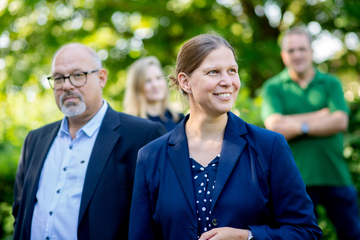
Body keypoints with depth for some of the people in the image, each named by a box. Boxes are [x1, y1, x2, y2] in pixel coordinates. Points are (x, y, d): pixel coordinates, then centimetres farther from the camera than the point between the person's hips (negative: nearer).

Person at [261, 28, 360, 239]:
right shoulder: (273, 87, 5)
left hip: (336, 176, 2)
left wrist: (300, 127, -12)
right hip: (296, 180, -1)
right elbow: (274, 126, -11)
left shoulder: (331, 83, 9)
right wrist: (321, 115, -7)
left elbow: (340, 122, -5)